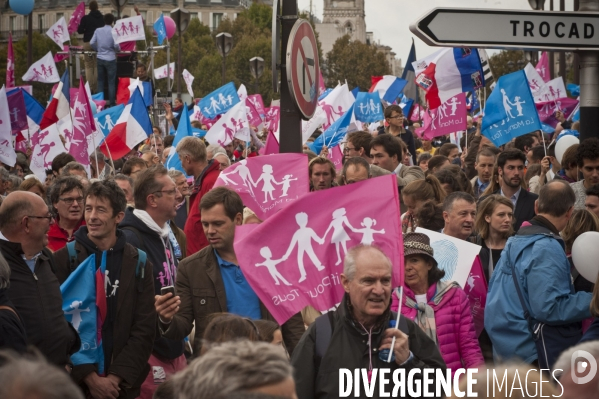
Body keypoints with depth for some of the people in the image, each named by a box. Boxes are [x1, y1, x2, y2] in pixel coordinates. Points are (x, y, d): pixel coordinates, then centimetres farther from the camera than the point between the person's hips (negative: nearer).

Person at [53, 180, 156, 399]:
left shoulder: (139, 265, 4)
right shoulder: (64, 260, -2)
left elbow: (144, 329, 1)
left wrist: (117, 377, -9)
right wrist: (89, 376, -12)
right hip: (75, 381, -2)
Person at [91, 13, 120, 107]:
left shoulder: (98, 30, 0)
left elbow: (92, 43, -1)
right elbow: (116, 45, -16)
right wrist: (119, 49, 6)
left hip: (100, 58, 4)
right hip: (110, 59, -4)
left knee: (100, 81, 12)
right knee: (111, 82, 2)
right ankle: (112, 103, 3)